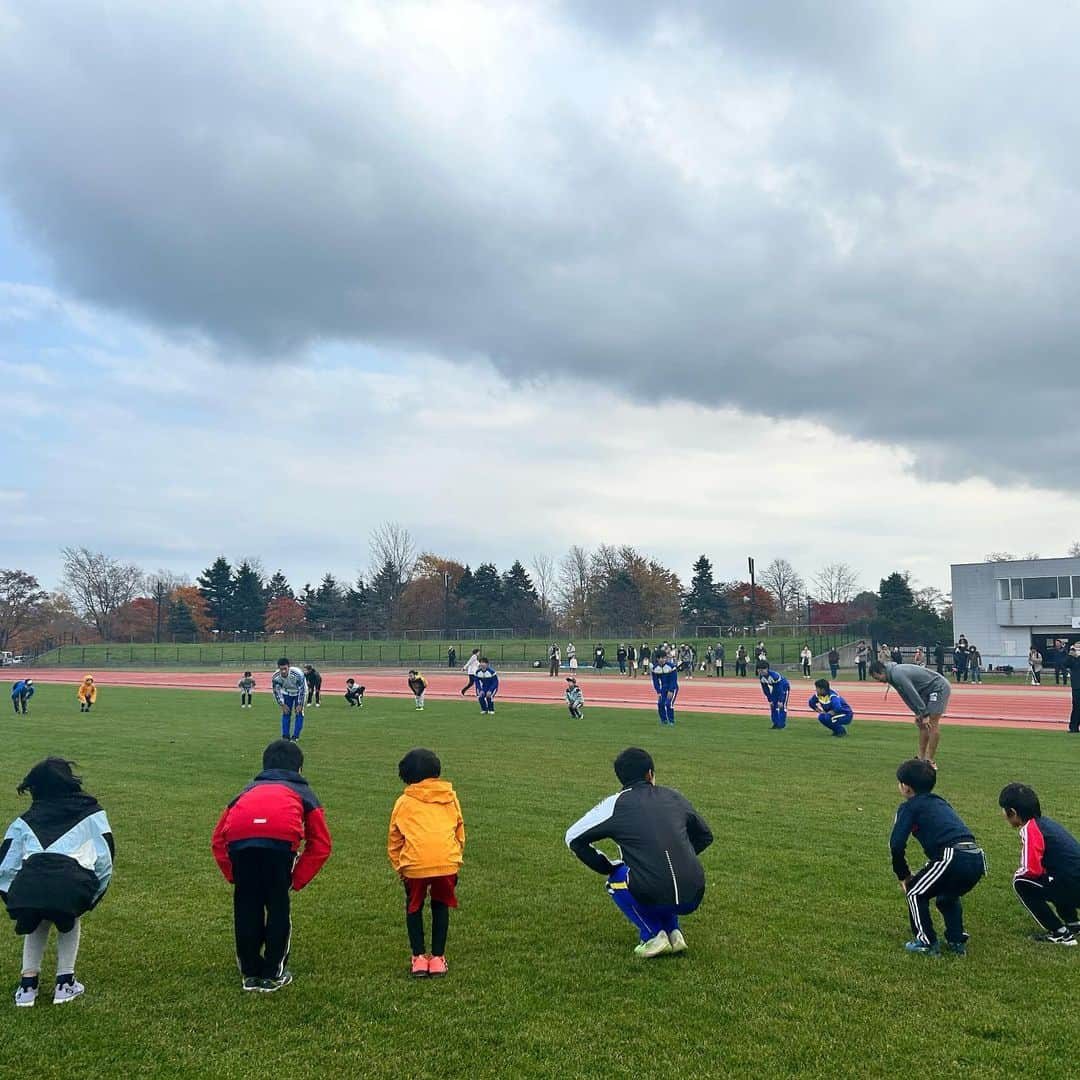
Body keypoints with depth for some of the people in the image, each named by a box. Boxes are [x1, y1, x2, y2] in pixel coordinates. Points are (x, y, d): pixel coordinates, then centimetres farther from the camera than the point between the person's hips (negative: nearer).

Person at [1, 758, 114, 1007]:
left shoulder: (26, 820, 27)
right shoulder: (91, 812, 23)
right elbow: (106, 858, 16)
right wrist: (93, 897, 26)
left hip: (28, 886, 2)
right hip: (72, 883, -2)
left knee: (37, 923, 35)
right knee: (70, 921, 32)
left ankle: (27, 984, 28)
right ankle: (65, 983, 26)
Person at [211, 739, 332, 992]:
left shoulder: (247, 791, 41)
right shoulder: (303, 792, 34)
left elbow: (218, 841, 32)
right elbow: (321, 845, 22)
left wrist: (234, 876, 30)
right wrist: (298, 879, 25)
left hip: (238, 838, 2)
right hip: (280, 838, -2)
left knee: (246, 907, 18)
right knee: (278, 906, 15)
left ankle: (250, 974, 29)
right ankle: (273, 974, 23)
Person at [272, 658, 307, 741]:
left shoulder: (298, 674, -40)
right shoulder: (276, 677, -31)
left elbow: (302, 690, -27)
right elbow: (276, 691, -14)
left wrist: (300, 704, -22)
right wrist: (282, 704, -13)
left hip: (299, 692, -2)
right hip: (286, 693, 2)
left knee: (299, 713, -9)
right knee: (286, 713, -1)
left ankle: (295, 736, -4)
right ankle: (285, 736, 7)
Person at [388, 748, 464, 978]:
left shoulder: (404, 802, 13)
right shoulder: (451, 797, 18)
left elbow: (394, 840, 17)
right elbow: (460, 832, 23)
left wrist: (399, 869, 27)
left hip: (415, 863, -1)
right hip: (447, 860, 1)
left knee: (414, 908, 21)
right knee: (440, 906, 22)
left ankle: (419, 958, 17)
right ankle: (438, 959, 22)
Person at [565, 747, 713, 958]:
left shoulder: (616, 804, 5)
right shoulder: (675, 797, 14)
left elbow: (573, 837, 12)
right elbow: (705, 837, 27)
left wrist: (609, 867, 21)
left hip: (653, 898, -4)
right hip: (693, 899, 4)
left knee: (617, 878, 27)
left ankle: (652, 935, 10)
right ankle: (674, 932, 16)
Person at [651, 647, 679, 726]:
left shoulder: (671, 666, -23)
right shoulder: (655, 668, -9)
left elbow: (674, 679, -18)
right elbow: (655, 680, -1)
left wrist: (671, 691, -20)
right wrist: (658, 692, -9)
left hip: (672, 687, -5)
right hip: (663, 687, 5)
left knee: (669, 703, -17)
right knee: (660, 703, -7)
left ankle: (671, 721, -1)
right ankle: (664, 721, 11)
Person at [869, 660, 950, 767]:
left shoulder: (898, 675, -26)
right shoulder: (894, 674, 5)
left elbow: (913, 695, -25)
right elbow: (907, 696, 10)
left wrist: (924, 715, -20)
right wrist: (917, 713, 6)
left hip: (940, 687, -10)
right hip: (929, 691, 10)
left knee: (931, 725, -11)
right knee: (921, 724, 9)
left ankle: (929, 761, -7)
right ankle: (921, 758, 12)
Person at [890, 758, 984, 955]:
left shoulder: (909, 807, 7)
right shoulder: (940, 803, 29)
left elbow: (897, 845, -1)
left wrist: (903, 875, 14)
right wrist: (925, 871, 38)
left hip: (953, 857, -7)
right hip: (977, 859, 7)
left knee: (916, 893, 14)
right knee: (947, 896, 32)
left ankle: (927, 942, 15)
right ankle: (957, 941, 28)